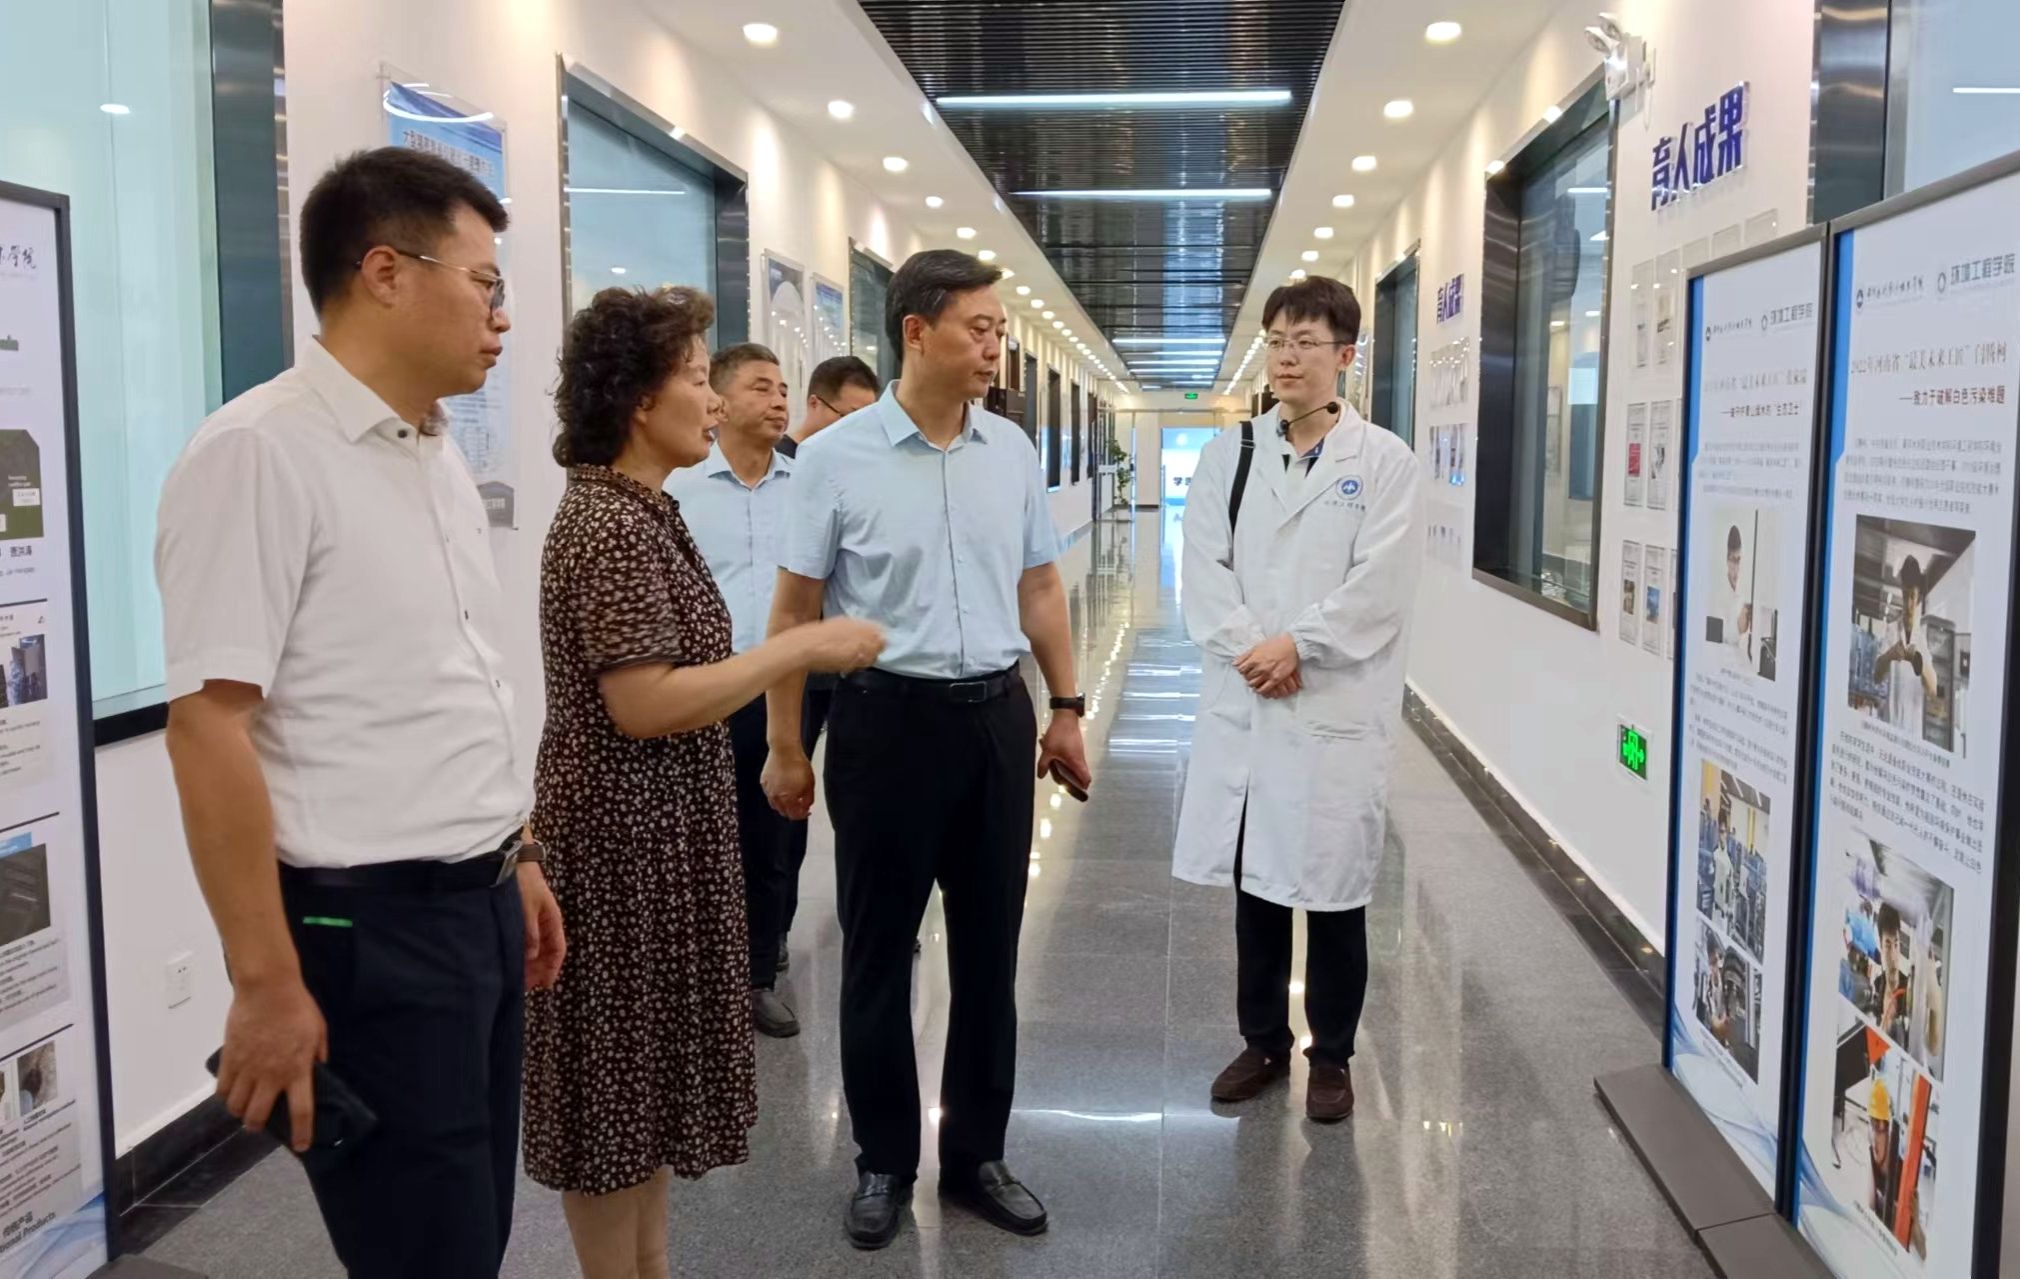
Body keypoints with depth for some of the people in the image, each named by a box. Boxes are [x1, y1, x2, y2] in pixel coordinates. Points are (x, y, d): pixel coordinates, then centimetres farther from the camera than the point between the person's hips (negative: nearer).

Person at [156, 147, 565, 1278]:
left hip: (478, 905, 8)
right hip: (367, 928, -8)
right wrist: (268, 984, -19)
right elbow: (209, 728, -19)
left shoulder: (442, 458, 11)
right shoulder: (260, 451, -16)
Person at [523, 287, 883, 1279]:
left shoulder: (636, 510, 10)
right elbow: (644, 704, -26)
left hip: (657, 831, 10)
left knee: (643, 1071, 18)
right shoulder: (610, 524, -20)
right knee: (617, 1079, 3)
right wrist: (803, 646, -22)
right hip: (625, 838, -10)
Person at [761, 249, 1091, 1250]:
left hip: (997, 718, 4)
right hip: (887, 718, -3)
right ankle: (883, 1161, 26)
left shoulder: (1012, 450, 5)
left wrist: (1065, 709, 10)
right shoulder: (836, 456, -7)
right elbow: (794, 608, -3)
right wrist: (785, 748, -2)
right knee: (878, 952, 8)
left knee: (988, 949, 11)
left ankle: (975, 1155, 28)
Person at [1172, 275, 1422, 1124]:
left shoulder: (1383, 460, -1)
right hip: (1241, 703, 3)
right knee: (1254, 883, 12)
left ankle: (1332, 1056, 23)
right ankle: (1263, 1041, 29)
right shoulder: (1229, 452, 8)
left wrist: (1296, 646, -15)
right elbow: (1203, 566, 1)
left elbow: (1379, 586, -9)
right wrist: (1248, 649, -13)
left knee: (1334, 891, 6)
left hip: (1340, 709, -3)